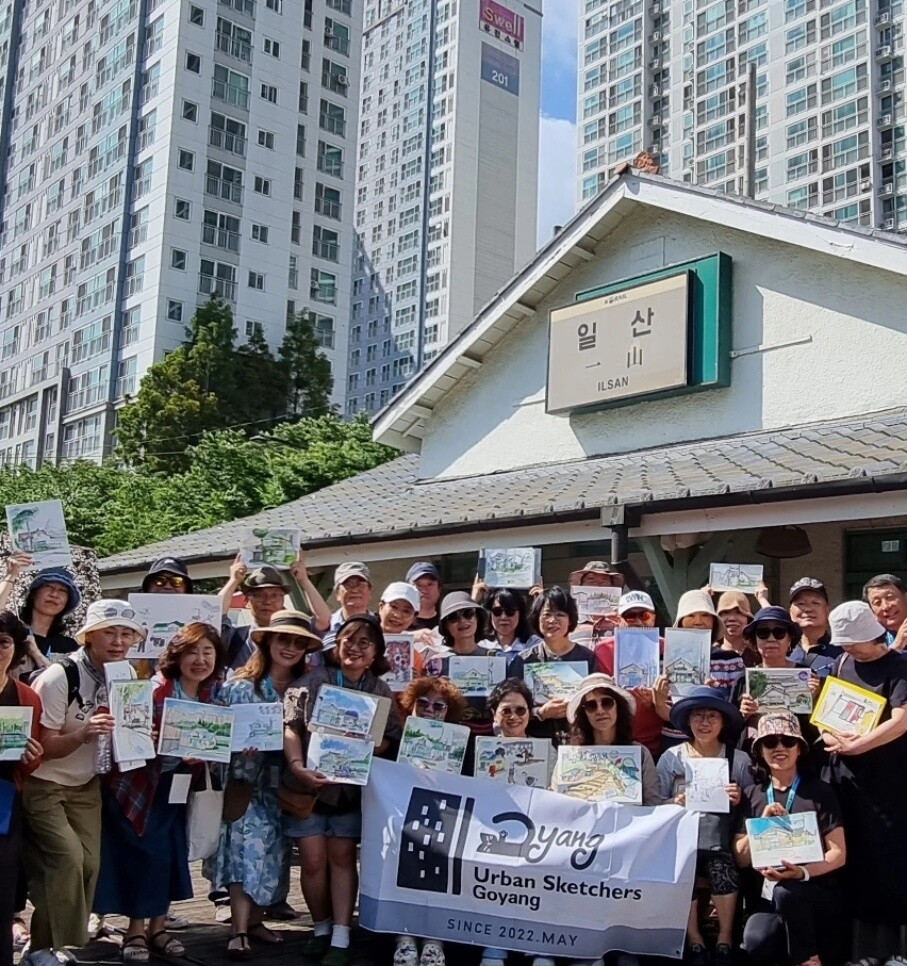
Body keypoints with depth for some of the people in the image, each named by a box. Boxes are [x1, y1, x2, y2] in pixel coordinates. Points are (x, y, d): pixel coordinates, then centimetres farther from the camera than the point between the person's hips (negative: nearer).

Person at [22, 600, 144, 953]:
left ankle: (47, 947, 16)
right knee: (68, 858, -18)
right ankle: (64, 949, -3)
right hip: (42, 785, -6)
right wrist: (84, 733, -38)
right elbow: (43, 747, -20)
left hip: (85, 785, 6)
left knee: (89, 863, -1)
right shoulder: (58, 677, -22)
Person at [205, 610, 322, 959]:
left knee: (271, 848, 8)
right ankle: (239, 931, -10)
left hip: (281, 783, 4)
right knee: (249, 840, -14)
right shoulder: (239, 686, -5)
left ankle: (254, 920, 23)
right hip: (245, 779, -3)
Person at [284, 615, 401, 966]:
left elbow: (393, 740, 2)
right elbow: (290, 727, -12)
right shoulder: (313, 680, -6)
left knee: (342, 856, 2)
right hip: (309, 782, -1)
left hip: (353, 785, 1)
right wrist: (298, 767, -26)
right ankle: (321, 928, 19)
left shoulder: (382, 692, 3)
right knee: (313, 859, -1)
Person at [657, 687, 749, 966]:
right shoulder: (671, 757, 6)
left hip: (721, 845, 0)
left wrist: (739, 801, -11)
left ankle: (725, 940, -2)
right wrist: (676, 803, -13)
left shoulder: (739, 760, 6)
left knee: (723, 870, -30)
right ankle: (694, 942, -1)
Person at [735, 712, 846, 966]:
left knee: (785, 890, -36)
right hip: (767, 896, 1)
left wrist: (803, 873, -21)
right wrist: (762, 825, -12)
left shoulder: (819, 792, 1)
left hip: (818, 894, -1)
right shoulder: (751, 795, 9)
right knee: (756, 943, -31)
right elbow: (740, 859, 5)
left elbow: (839, 854, -3)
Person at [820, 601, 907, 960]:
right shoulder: (843, 664, 10)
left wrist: (853, 746, -17)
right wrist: (832, 736, -6)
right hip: (845, 779, 6)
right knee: (857, 864, 9)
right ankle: (869, 951, 19)